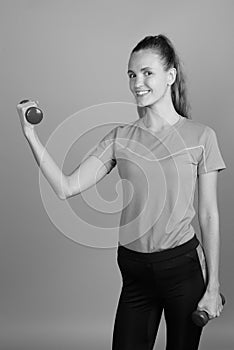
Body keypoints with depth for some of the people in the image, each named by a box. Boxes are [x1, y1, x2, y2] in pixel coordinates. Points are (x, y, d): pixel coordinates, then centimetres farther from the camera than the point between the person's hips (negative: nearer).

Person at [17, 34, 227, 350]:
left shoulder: (200, 136, -4)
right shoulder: (120, 137, 2)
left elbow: (209, 216, -2)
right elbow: (66, 188, -5)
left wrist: (213, 285, -2)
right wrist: (30, 134, -13)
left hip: (183, 266, -2)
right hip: (134, 269, 2)